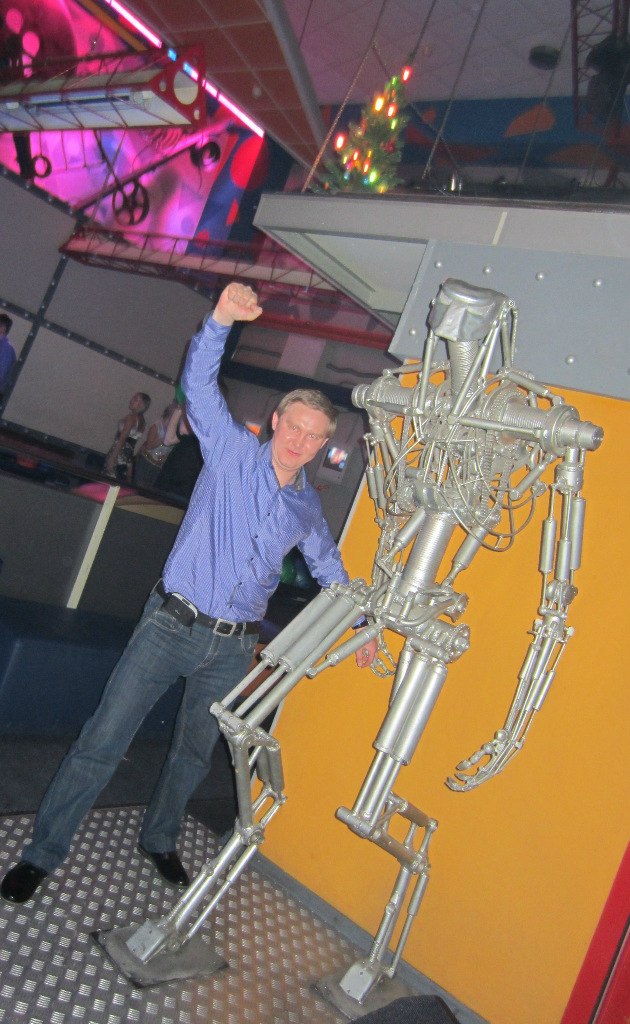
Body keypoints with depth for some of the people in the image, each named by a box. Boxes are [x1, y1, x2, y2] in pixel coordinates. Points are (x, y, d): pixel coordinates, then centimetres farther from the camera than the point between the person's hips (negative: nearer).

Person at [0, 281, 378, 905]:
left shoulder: (307, 506, 9)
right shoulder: (233, 453, -2)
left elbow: (326, 563, 24)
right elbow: (198, 385, -12)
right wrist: (221, 320, -27)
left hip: (232, 647, 4)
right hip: (171, 624, -3)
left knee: (195, 754, 17)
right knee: (103, 742, 0)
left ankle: (158, 840, 42)